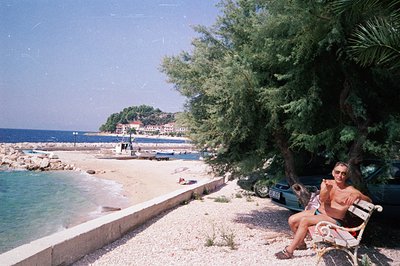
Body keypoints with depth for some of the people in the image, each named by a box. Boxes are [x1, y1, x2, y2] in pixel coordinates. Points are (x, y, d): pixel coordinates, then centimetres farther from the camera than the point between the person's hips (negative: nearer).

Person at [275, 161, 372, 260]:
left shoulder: (349, 190, -9)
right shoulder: (326, 183, 0)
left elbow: (369, 200, -11)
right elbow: (322, 199, -17)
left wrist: (357, 195, -31)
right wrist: (328, 189, -40)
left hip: (333, 220, -6)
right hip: (318, 211, 6)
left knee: (304, 221, -26)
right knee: (292, 220, -7)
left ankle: (289, 251, -18)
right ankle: (301, 243, 21)